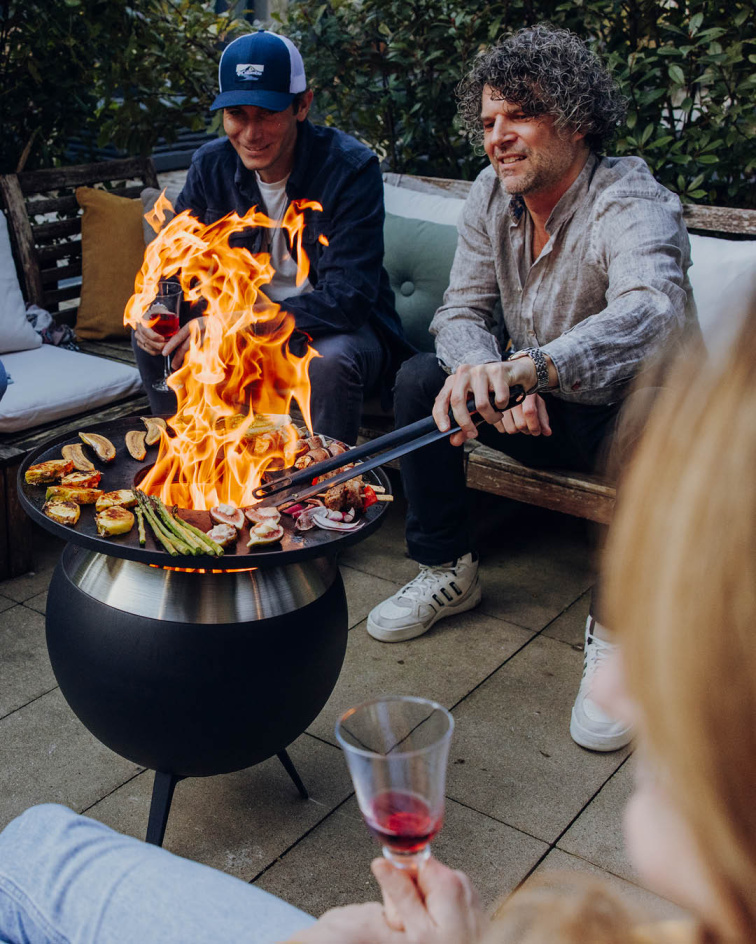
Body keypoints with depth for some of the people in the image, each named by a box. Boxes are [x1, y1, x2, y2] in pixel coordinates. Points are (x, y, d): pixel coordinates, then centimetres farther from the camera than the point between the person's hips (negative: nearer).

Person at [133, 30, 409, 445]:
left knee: (332, 359, -37)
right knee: (153, 337, -11)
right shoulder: (210, 166, -4)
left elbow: (347, 298, -28)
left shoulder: (351, 169, -20)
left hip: (344, 329, -5)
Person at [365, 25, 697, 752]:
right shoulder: (492, 196, -4)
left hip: (622, 414, -5)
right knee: (422, 378, -15)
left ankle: (616, 634, -19)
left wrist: (530, 367, -65)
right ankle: (447, 571, 0)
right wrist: (493, 380, -29)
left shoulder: (632, 205, -26)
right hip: (539, 415, 5)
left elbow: (654, 311, -47)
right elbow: (461, 311, -6)